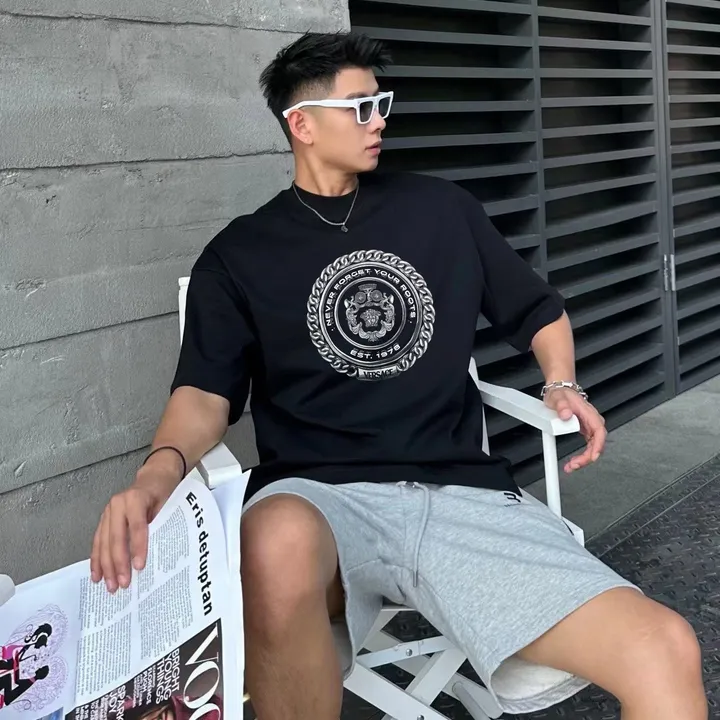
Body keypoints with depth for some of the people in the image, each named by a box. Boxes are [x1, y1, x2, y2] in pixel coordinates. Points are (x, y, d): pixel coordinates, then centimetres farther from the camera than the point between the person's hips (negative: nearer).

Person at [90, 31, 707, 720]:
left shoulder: (440, 208, 17)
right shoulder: (239, 255, 11)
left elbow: (538, 311, 26)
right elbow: (206, 392, 0)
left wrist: (563, 385, 5)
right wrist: (160, 469, -21)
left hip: (464, 494, 1)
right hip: (321, 497, 0)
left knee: (666, 655, -24)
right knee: (278, 544, -41)